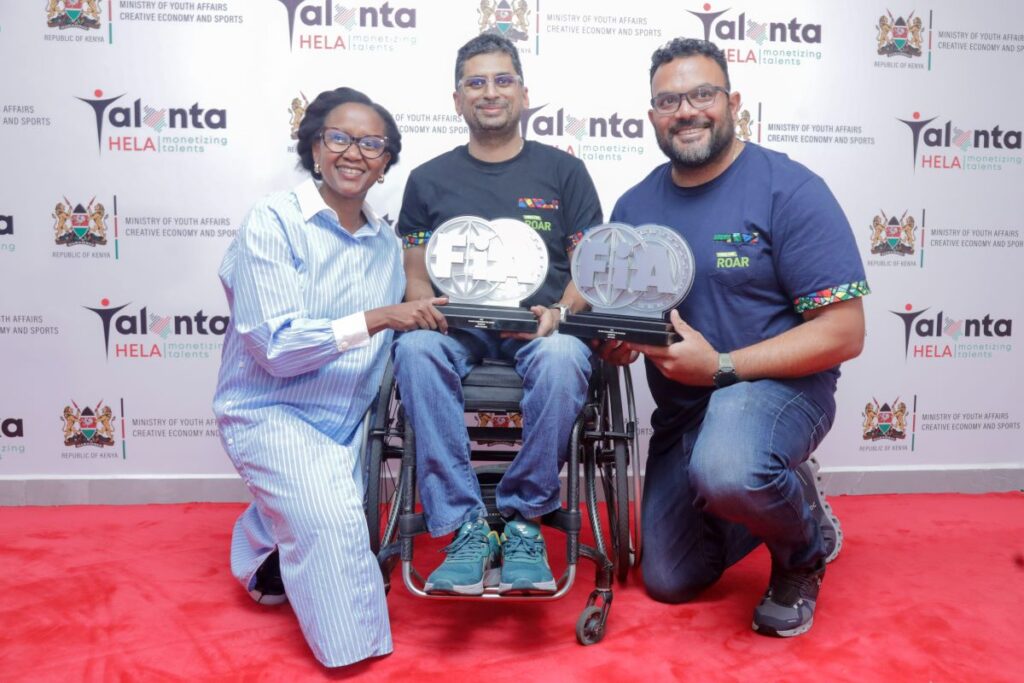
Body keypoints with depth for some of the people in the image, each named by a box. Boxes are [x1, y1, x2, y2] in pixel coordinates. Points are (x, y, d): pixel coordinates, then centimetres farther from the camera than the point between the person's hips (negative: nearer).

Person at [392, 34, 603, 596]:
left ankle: (524, 519, -16)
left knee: (561, 359, -36)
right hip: (456, 327, 1)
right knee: (415, 349, -33)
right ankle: (466, 526, -25)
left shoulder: (563, 171, 13)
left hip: (541, 326, -1)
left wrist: (558, 313, -12)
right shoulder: (429, 180, 16)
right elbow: (415, 276, 14)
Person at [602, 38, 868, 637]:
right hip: (680, 411, 6)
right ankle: (767, 501, 39)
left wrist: (721, 367, -26)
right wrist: (616, 342, -16)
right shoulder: (635, 205, 2)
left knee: (725, 472, -41)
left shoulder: (790, 189, -14)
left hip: (776, 385, -5)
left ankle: (805, 546, -3)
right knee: (668, 582, 13)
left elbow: (844, 333, -18)